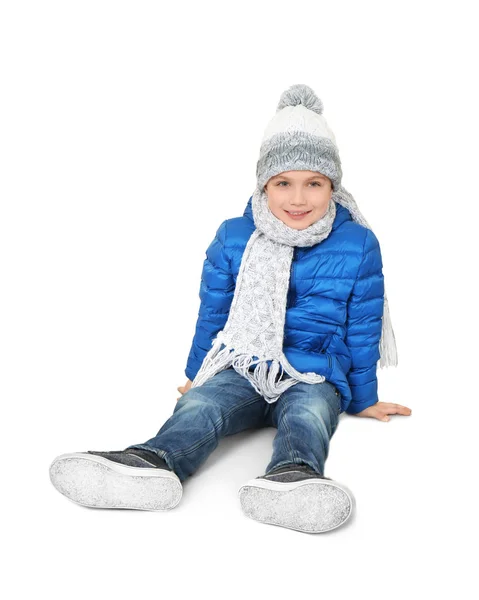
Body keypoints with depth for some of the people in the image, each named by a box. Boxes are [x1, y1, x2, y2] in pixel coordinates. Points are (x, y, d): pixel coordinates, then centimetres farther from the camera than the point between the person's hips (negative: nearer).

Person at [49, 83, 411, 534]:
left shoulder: (358, 245, -1)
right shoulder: (233, 238, 4)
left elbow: (362, 330, 7)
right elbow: (211, 315, 15)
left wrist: (363, 400, 13)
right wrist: (196, 374, 22)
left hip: (316, 379, -1)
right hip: (241, 370, 1)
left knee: (307, 414, -35)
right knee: (200, 404, -30)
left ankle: (292, 475, -64)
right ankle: (152, 464, -57)